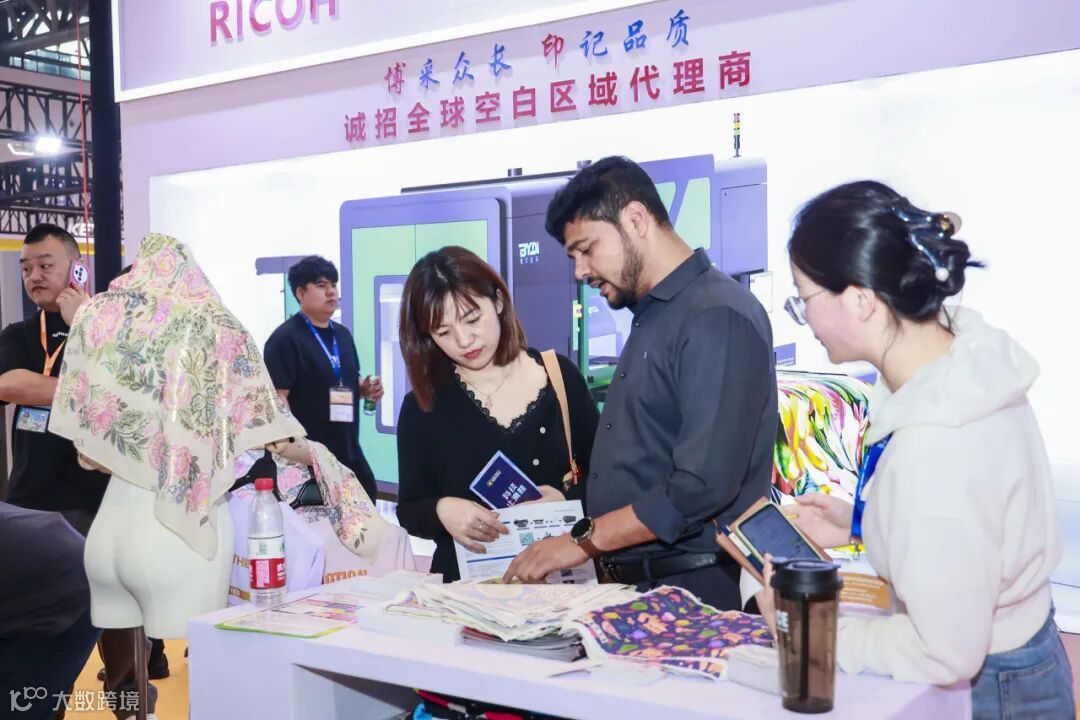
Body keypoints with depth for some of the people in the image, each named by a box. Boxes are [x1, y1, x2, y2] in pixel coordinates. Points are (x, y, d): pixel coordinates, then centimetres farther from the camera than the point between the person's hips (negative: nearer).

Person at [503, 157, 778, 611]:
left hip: (694, 590, -8)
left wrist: (584, 540, -16)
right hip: (634, 582, 8)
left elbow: (704, 486, -23)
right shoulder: (650, 316, 16)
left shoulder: (718, 317, -15)